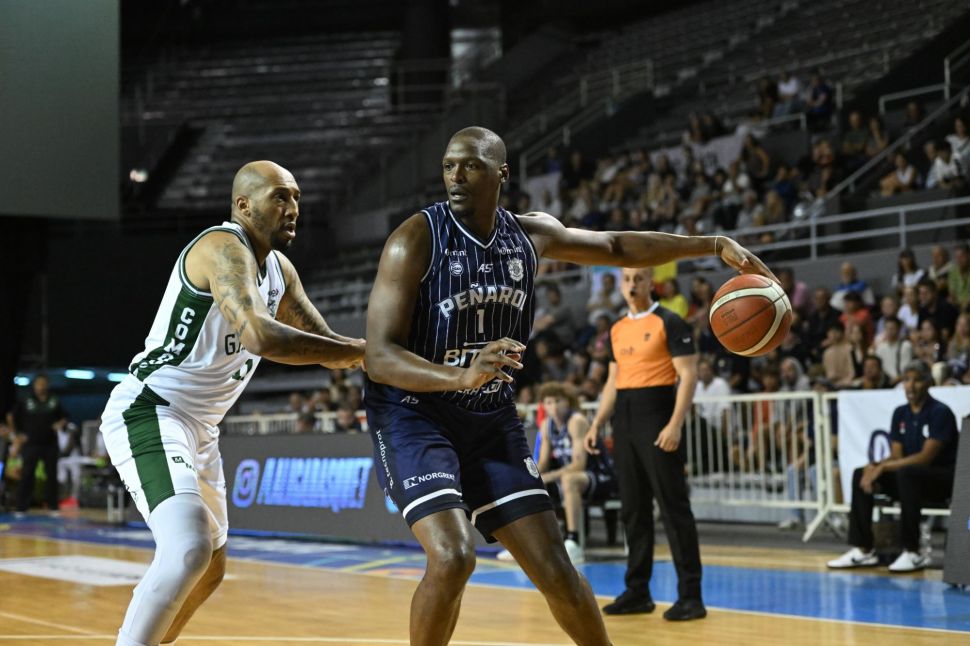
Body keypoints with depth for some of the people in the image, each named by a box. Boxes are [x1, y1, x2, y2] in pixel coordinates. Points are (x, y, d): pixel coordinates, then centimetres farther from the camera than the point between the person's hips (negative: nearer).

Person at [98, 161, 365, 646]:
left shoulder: (279, 269, 11)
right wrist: (360, 350, -27)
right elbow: (259, 335, -35)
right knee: (189, 549, -30)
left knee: (210, 568, 20)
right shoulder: (224, 247, -19)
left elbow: (327, 345, 16)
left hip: (199, 427, 10)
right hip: (147, 412, -10)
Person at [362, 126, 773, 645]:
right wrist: (462, 375, -41)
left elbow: (615, 247, 18)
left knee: (555, 569, 4)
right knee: (453, 556, -25)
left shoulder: (530, 234, 0)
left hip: (491, 418, 5)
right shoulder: (415, 240, -18)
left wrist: (714, 245, 10)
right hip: (414, 414, -5)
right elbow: (380, 358, -22)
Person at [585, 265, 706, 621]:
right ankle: (637, 591, 16)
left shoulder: (669, 322, -5)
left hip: (657, 422, -7)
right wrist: (597, 423, 12)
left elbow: (688, 375, -11)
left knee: (674, 508, -6)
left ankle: (690, 596, -3)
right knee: (633, 509, 9)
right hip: (624, 423, 7)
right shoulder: (617, 329, 15)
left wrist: (675, 425, -20)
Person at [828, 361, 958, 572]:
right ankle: (863, 549, -11)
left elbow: (926, 457, -21)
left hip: (943, 479, -7)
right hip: (912, 471, 7)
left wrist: (883, 467, -25)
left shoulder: (940, 412, -13)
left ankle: (913, 553, -29)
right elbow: (897, 456, 5)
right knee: (860, 474, -9)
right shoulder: (900, 414, 8)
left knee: (906, 473, -37)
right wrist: (875, 467, -17)